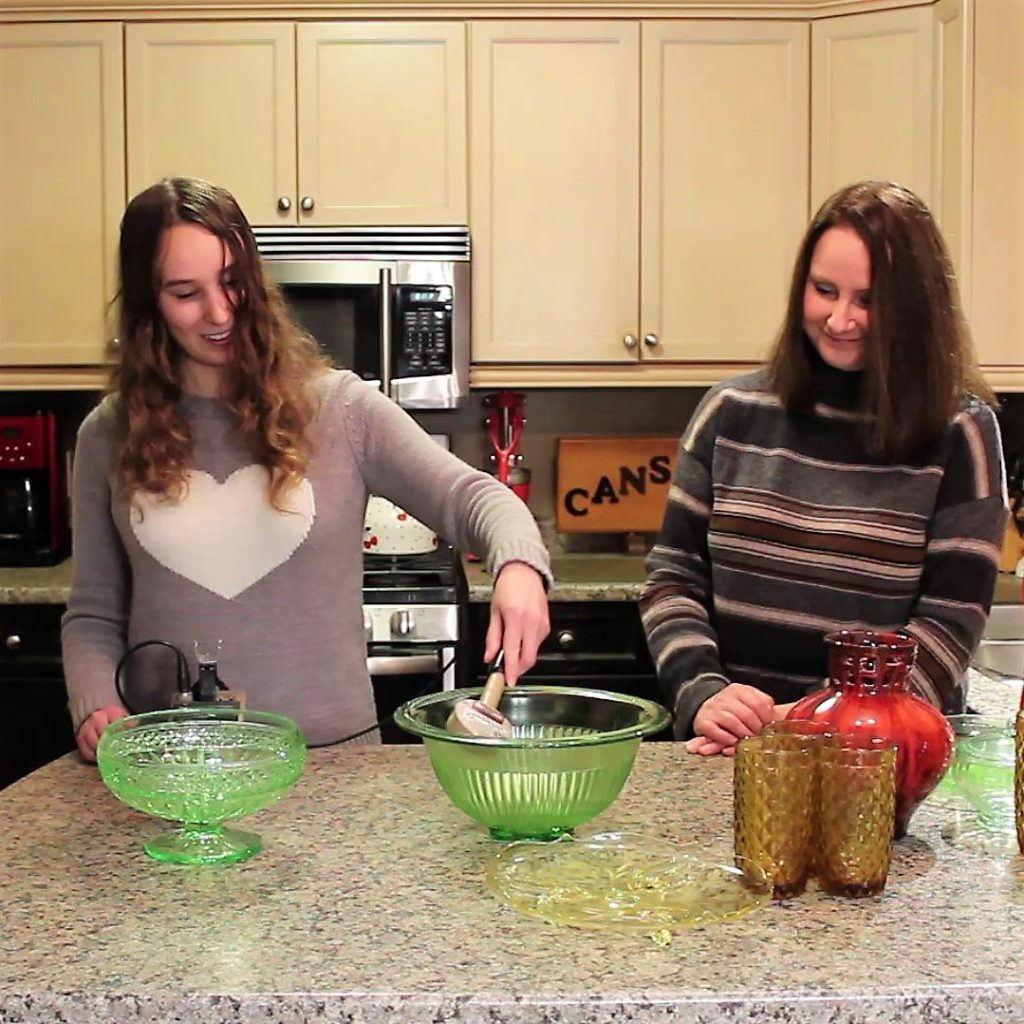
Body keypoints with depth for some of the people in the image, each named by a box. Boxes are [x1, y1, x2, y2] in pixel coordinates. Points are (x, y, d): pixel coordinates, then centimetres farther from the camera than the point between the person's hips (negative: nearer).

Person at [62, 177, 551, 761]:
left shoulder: (339, 408, 0)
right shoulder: (110, 436, 6)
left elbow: (471, 496, -4)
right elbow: (93, 615, 12)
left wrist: (518, 565, -26)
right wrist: (96, 705, -7)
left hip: (331, 750, -2)